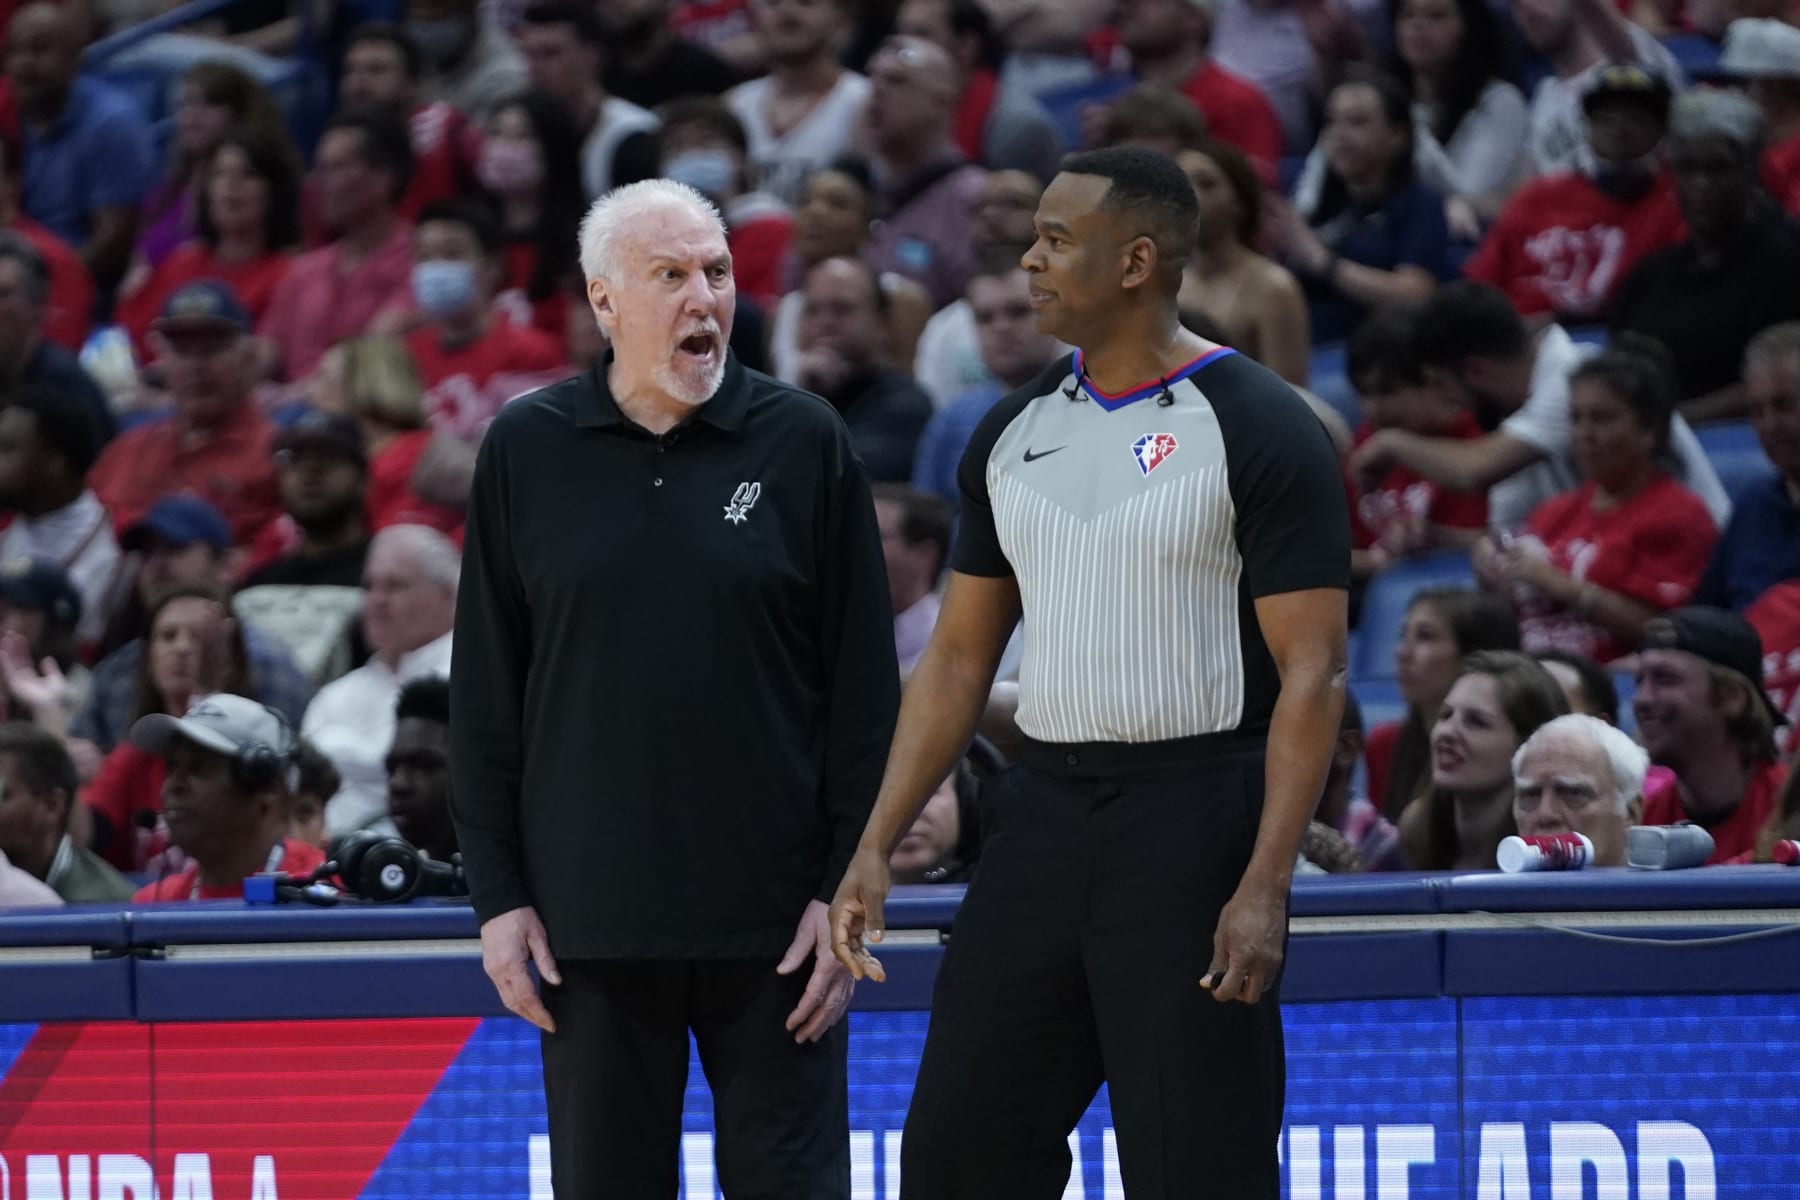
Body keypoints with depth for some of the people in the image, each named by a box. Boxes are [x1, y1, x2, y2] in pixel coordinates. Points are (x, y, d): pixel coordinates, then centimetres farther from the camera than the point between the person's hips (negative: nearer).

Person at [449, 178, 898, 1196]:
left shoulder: (804, 443, 1)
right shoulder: (527, 452, 4)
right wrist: (498, 892, 2)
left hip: (772, 918, -1)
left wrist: (848, 889, -3)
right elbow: (486, 695, 7)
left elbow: (866, 685, 2)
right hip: (593, 915, 1)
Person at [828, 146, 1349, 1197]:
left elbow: (1312, 674, -11)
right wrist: (877, 849, 8)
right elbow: (960, 658, 16)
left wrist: (1266, 889, -19)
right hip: (1045, 814, 6)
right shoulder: (1016, 433, 12)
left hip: (1193, 824, -6)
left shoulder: (1260, 430, -8)